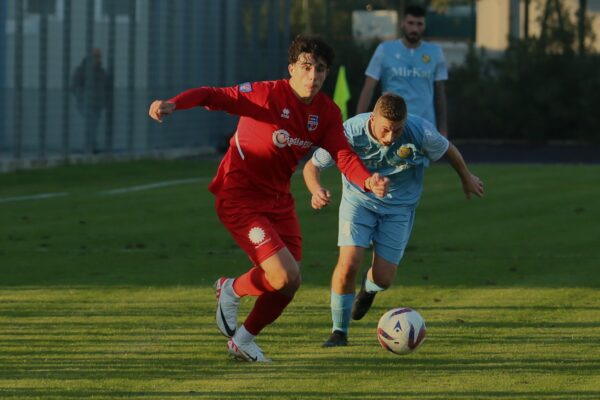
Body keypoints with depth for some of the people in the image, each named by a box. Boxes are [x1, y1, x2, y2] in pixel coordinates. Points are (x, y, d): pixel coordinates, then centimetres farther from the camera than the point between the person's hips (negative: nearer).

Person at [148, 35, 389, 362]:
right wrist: (173, 104, -41)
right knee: (286, 276, -19)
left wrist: (368, 181, -29)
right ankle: (231, 290, 13)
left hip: (278, 200, 7)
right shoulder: (265, 94, -19)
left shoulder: (327, 113, -1)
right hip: (239, 198, -7)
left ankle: (242, 341, 32)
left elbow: (344, 157, -8)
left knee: (287, 285, 8)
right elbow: (213, 96, -22)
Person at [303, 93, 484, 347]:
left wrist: (467, 179, 16)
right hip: (359, 199, -1)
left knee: (383, 278, -4)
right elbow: (312, 165, -14)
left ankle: (369, 288, 38)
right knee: (349, 264, -20)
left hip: (399, 205, 1)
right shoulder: (350, 133, -28)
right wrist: (316, 190, -36)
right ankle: (339, 331, 2)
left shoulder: (420, 132, -26)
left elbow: (448, 150, -2)